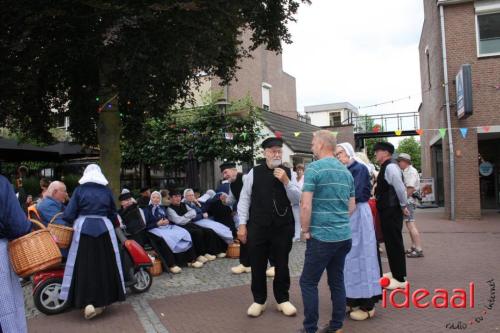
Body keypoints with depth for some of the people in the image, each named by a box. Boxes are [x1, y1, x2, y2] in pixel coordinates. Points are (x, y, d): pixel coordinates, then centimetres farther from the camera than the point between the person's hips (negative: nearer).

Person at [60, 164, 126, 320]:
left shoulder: (79, 190, 2)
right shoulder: (106, 190, 7)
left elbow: (69, 214, -3)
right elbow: (113, 213, 10)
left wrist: (73, 223, 16)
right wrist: (114, 226, 27)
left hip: (83, 229, -1)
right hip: (104, 228, 1)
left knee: (85, 266, 2)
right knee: (104, 265, 9)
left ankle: (88, 302, -7)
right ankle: (102, 300, 15)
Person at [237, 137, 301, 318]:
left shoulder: (288, 173, 2)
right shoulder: (254, 172, -1)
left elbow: (297, 200, -2)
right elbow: (244, 199, 1)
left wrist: (286, 181, -16)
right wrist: (242, 224, -3)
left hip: (283, 228, 1)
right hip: (257, 227, 0)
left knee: (282, 265, 12)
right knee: (257, 265, 9)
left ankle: (283, 299, 30)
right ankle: (258, 300, 28)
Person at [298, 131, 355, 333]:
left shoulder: (314, 168, -12)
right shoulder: (346, 171, 11)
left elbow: (306, 206, -17)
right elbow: (351, 207, 17)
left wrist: (306, 230, -4)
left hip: (322, 236, -7)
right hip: (344, 236, 7)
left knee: (308, 282, 4)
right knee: (337, 281, 14)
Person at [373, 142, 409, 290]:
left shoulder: (390, 167, -17)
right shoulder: (385, 167, 14)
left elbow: (400, 188, -23)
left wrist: (403, 206, -13)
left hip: (391, 211, -10)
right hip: (387, 211, 10)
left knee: (395, 243, -3)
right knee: (391, 242, 19)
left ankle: (400, 279, 6)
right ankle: (395, 272, 33)